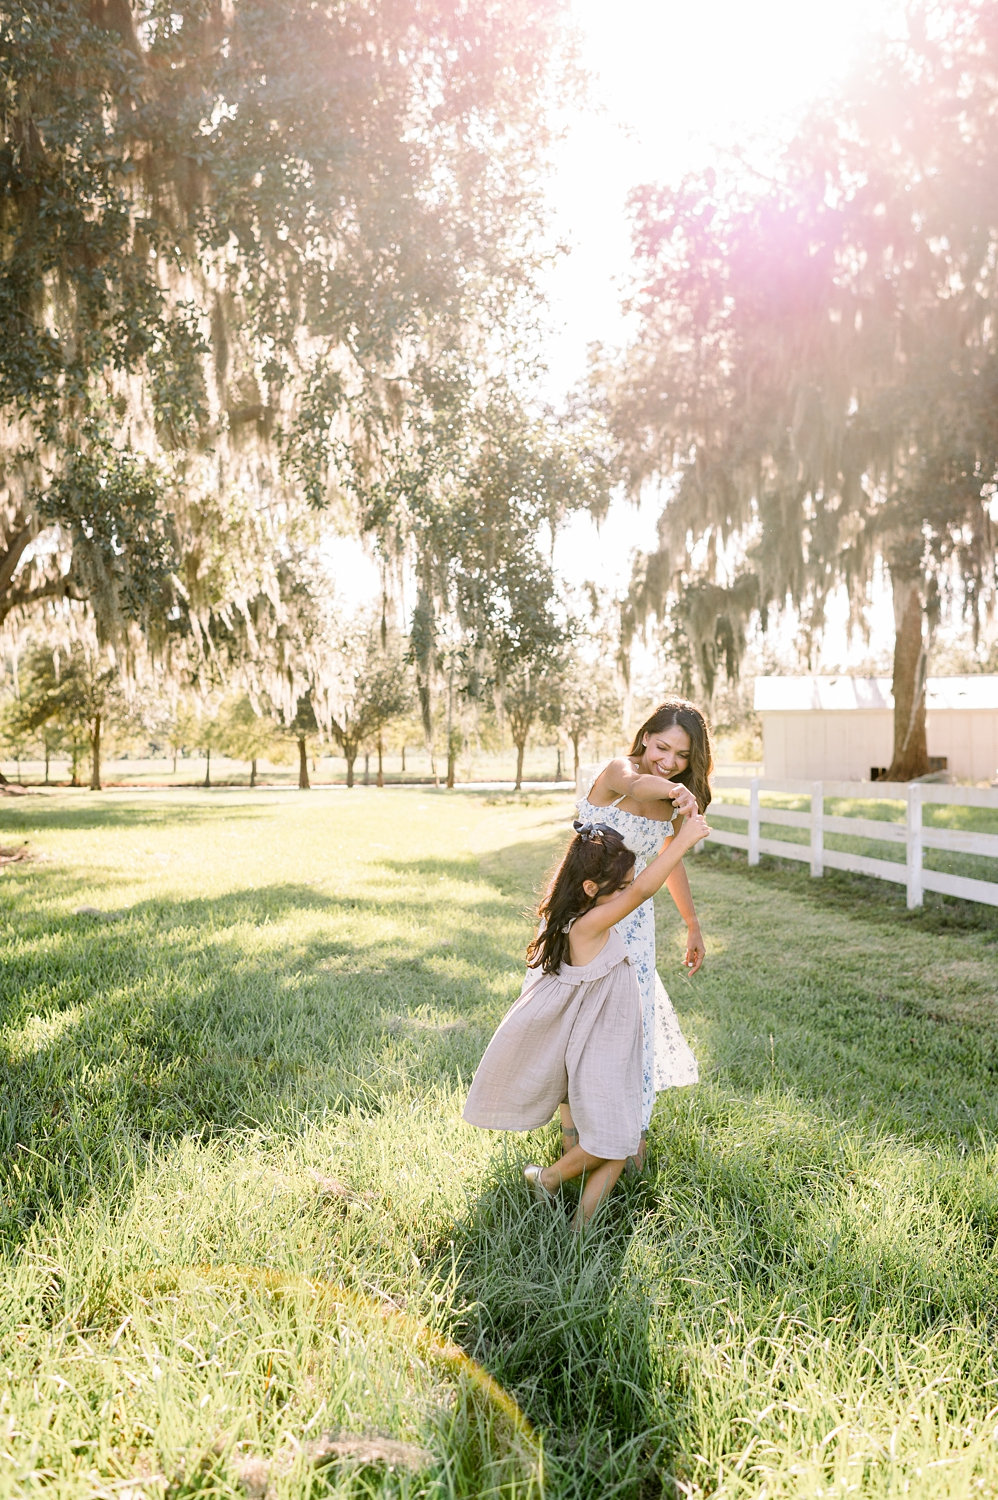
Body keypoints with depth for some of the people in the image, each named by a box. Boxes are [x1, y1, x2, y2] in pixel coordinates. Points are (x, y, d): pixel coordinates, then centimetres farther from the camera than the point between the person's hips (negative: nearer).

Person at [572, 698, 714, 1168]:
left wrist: (693, 926, 19)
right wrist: (674, 791, -67)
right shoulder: (617, 769, -19)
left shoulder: (673, 800, 1)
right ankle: (572, 1130, 23)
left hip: (631, 919, 6)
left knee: (634, 1019, 8)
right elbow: (636, 784, -45)